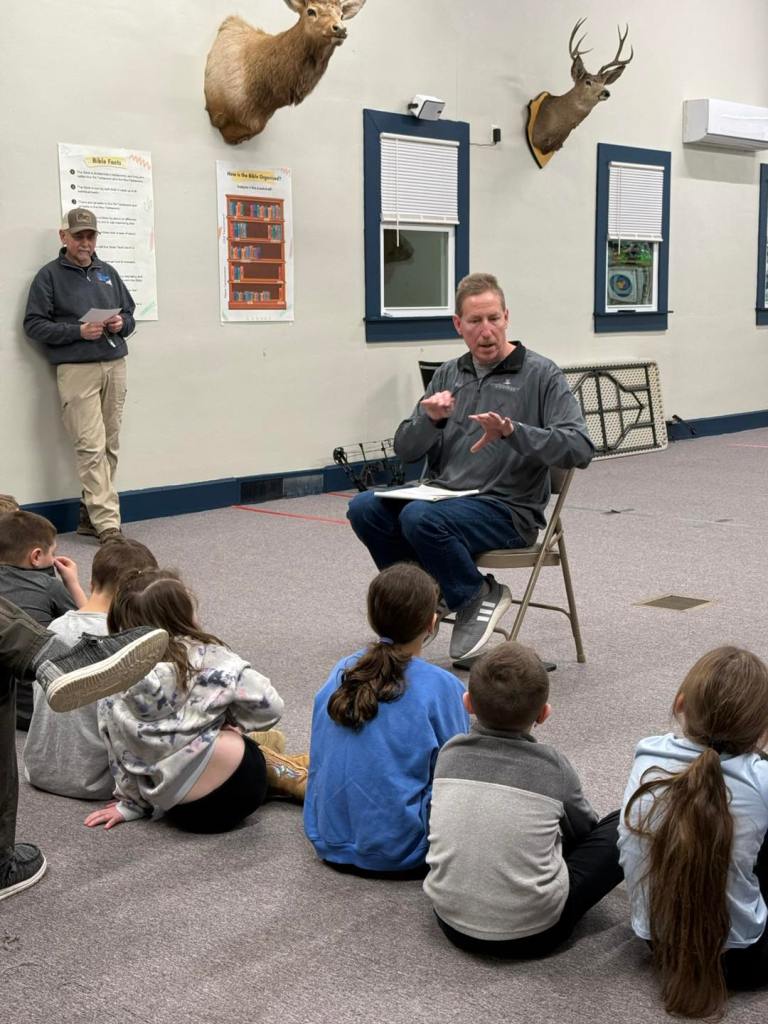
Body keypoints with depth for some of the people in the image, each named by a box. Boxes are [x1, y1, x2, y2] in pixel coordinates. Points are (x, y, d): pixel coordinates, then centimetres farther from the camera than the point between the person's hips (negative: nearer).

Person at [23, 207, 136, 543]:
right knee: (91, 447, -11)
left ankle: (91, 513, 15)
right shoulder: (50, 275, 3)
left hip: (115, 366, 5)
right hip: (76, 369, -5)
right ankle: (107, 523, -12)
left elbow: (130, 313, 24)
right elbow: (34, 324, -3)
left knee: (109, 446, 5)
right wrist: (78, 331, -14)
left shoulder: (107, 273, 18)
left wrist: (121, 324, 0)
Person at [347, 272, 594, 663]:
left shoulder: (540, 374, -4)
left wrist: (512, 431, -29)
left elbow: (579, 448, -15)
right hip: (442, 495, 6)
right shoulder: (448, 375, 12)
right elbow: (405, 450, 8)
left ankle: (478, 597, -6)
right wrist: (429, 418, -14)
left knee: (420, 518, -33)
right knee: (364, 508, -19)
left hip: (507, 509, -5)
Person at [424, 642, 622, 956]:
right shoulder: (554, 768, -9)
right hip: (533, 933, -4)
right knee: (625, 826, 6)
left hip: (453, 922, 4)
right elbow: (584, 829, 11)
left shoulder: (450, 753, -2)